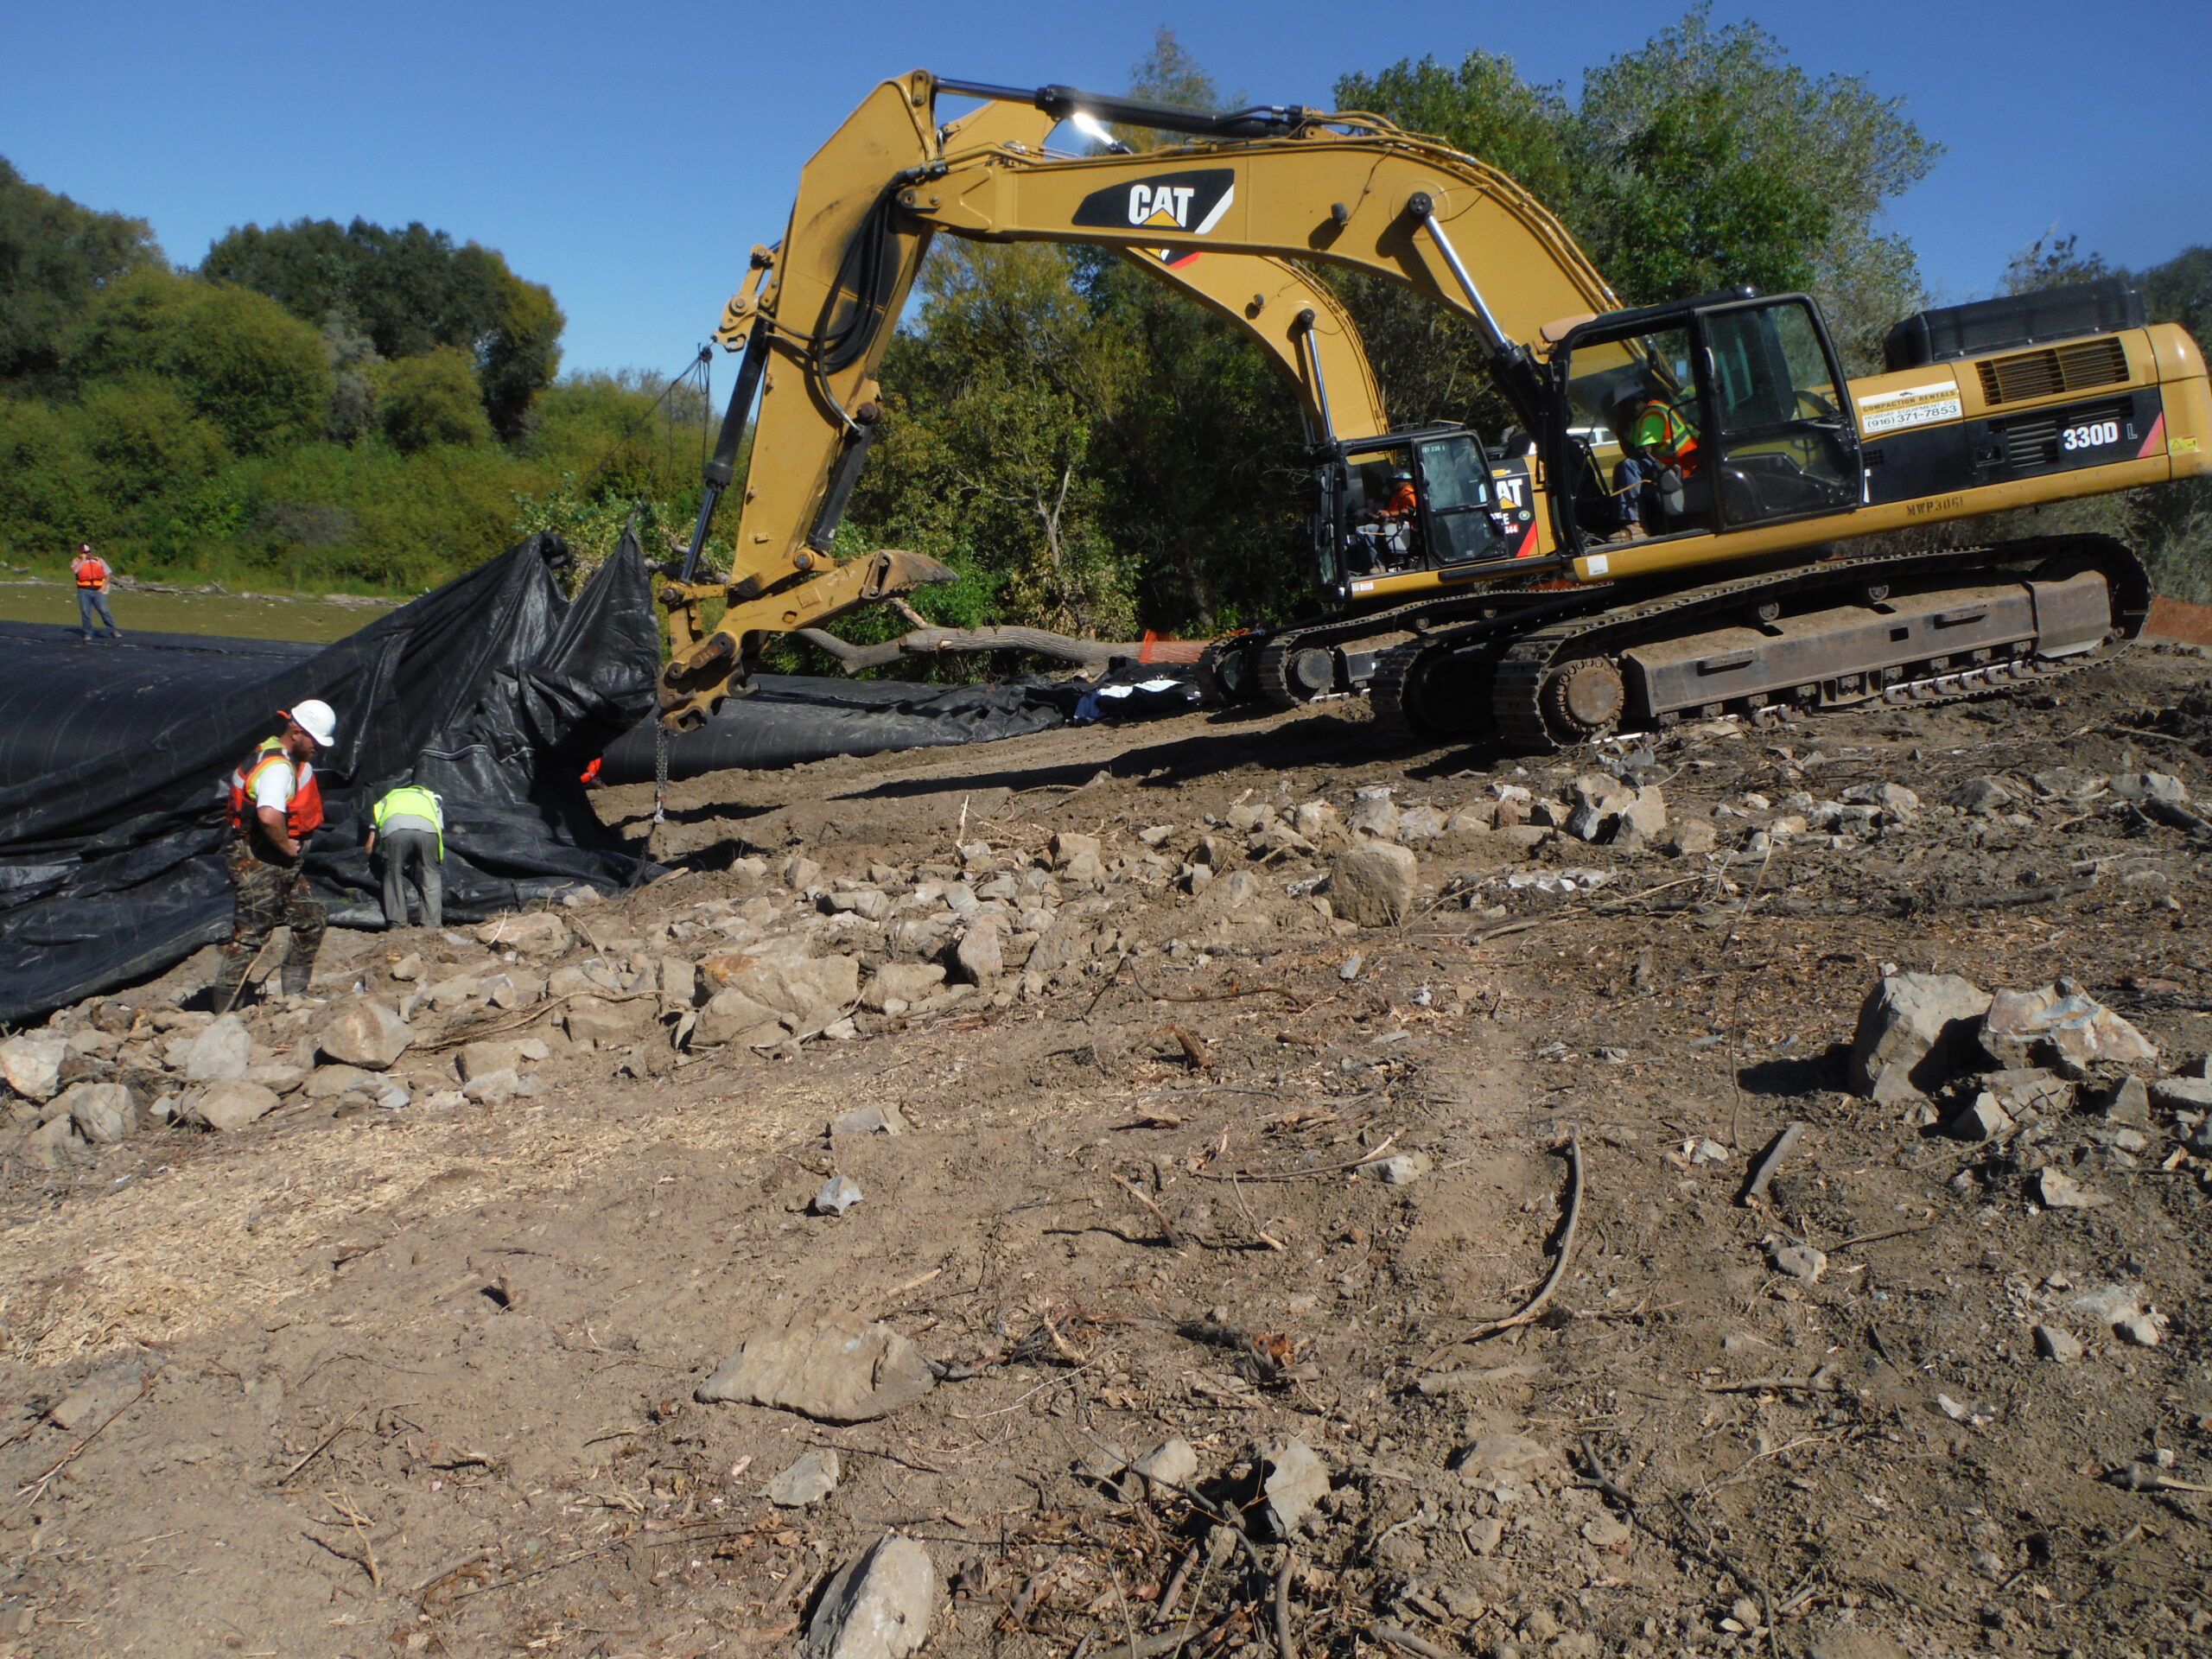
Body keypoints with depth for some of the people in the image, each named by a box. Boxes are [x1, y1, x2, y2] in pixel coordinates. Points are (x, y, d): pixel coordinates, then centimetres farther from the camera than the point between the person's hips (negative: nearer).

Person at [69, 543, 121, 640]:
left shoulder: (99, 560, 14)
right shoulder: (77, 561, 9)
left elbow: (107, 574, 14)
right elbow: (75, 570, -13)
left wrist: (103, 587, 1)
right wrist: (83, 560, -4)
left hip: (98, 591, 0)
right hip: (84, 591, 0)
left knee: (104, 611, -9)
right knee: (85, 613, 1)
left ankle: (113, 631, -8)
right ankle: (87, 633, 10)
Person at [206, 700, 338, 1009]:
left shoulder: (294, 760, 11)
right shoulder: (277, 766, -21)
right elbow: (269, 816, -38)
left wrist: (295, 846, 15)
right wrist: (288, 847, -21)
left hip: (285, 862, 10)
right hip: (260, 861, -10)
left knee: (311, 921, 13)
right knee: (251, 933, -7)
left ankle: (295, 993, 21)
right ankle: (224, 1010, -2)